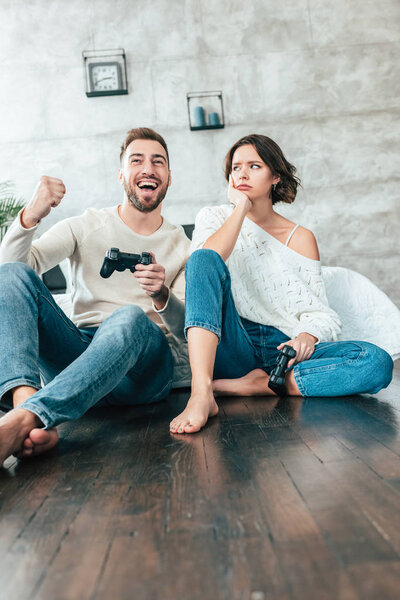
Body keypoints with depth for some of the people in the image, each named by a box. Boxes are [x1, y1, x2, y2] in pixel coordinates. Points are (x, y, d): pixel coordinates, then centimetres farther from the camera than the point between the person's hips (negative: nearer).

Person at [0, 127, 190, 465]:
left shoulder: (182, 247, 13)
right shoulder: (85, 227, 14)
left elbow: (185, 329, 4)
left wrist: (162, 296, -18)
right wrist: (30, 217, -19)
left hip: (141, 364, -1)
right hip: (76, 353, 2)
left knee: (130, 318, -35)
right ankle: (28, 401, -42)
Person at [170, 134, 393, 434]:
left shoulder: (300, 238, 12)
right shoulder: (214, 217, 12)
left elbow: (318, 310, 6)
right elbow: (205, 261, -11)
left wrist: (307, 337, -15)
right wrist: (240, 208, -5)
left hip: (283, 348, 2)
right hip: (231, 346, -1)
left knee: (378, 363, -23)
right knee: (203, 260, -27)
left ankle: (257, 386, -22)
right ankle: (201, 394, -41)